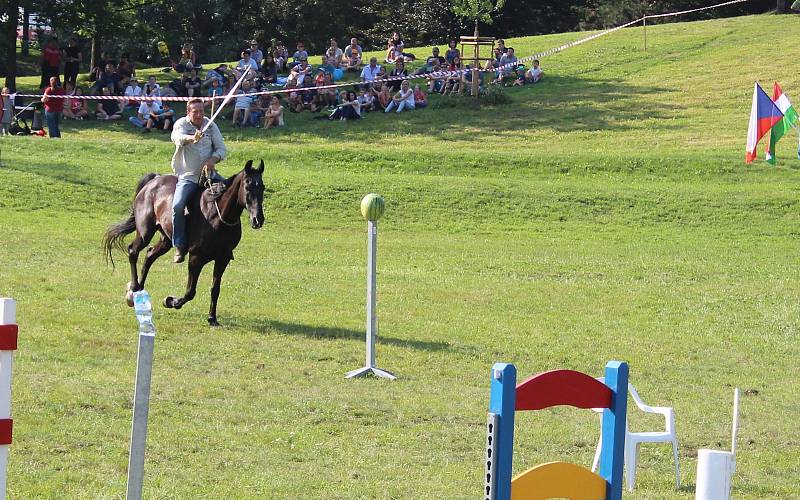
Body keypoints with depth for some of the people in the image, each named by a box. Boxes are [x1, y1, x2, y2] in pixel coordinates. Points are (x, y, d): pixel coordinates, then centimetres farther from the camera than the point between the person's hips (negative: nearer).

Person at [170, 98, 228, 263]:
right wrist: (192, 138, -50)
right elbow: (177, 137, -27)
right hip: (187, 177, -3)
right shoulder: (181, 124, -3)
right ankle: (180, 246, -11)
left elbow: (221, 149, 6)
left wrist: (213, 159, -16)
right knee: (178, 206, -24)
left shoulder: (210, 125, 7)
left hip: (209, 174, 4)